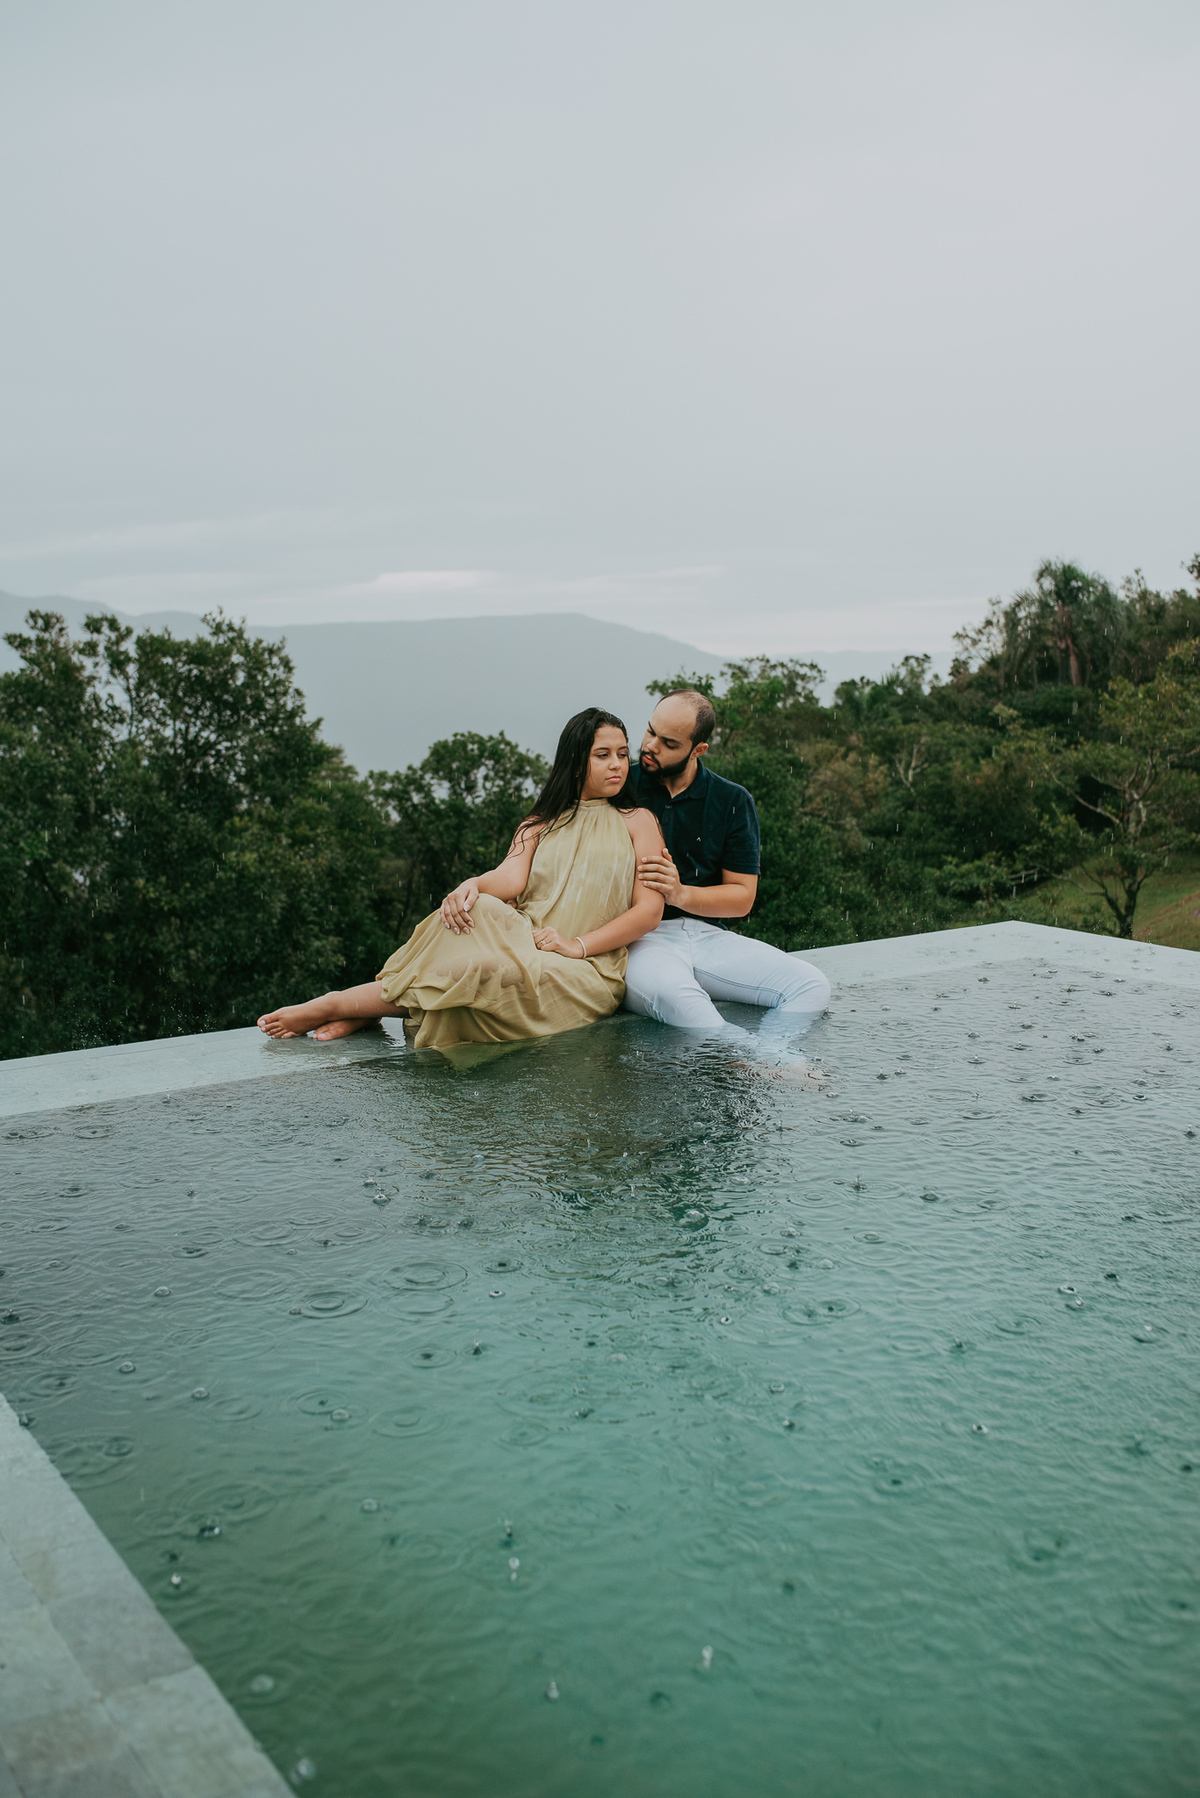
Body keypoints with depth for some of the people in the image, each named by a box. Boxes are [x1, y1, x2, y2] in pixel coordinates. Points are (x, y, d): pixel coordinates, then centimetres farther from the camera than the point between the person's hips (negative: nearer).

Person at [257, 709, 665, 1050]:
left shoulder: (637, 822, 12)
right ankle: (365, 1008, -30)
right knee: (478, 909, -33)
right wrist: (472, 885, -23)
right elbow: (512, 878, 2)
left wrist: (578, 945, -13)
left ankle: (337, 1005, -26)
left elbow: (650, 908, 0)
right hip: (523, 945, 3)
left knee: (484, 968, -34)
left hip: (586, 972, -3)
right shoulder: (540, 824, 22)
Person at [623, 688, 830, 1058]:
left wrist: (682, 894, -11)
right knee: (668, 989, -40)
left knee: (811, 985, -18)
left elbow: (742, 897, 6)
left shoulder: (733, 802, 10)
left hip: (709, 935, 4)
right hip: (643, 937, -3)